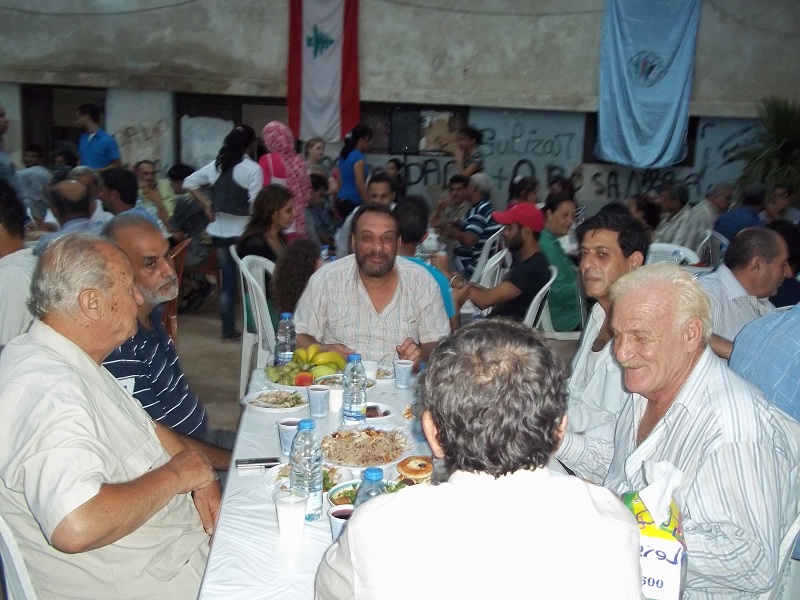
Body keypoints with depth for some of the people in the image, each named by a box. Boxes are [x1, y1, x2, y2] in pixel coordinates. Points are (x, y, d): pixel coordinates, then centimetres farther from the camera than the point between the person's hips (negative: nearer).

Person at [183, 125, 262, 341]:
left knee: (228, 280, 12)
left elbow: (189, 182, 11)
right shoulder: (253, 169, -12)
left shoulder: (216, 165, 6)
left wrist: (207, 204, 11)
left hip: (219, 231, 5)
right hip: (242, 232, -5)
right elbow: (255, 205, -15)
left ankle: (229, 330, 16)